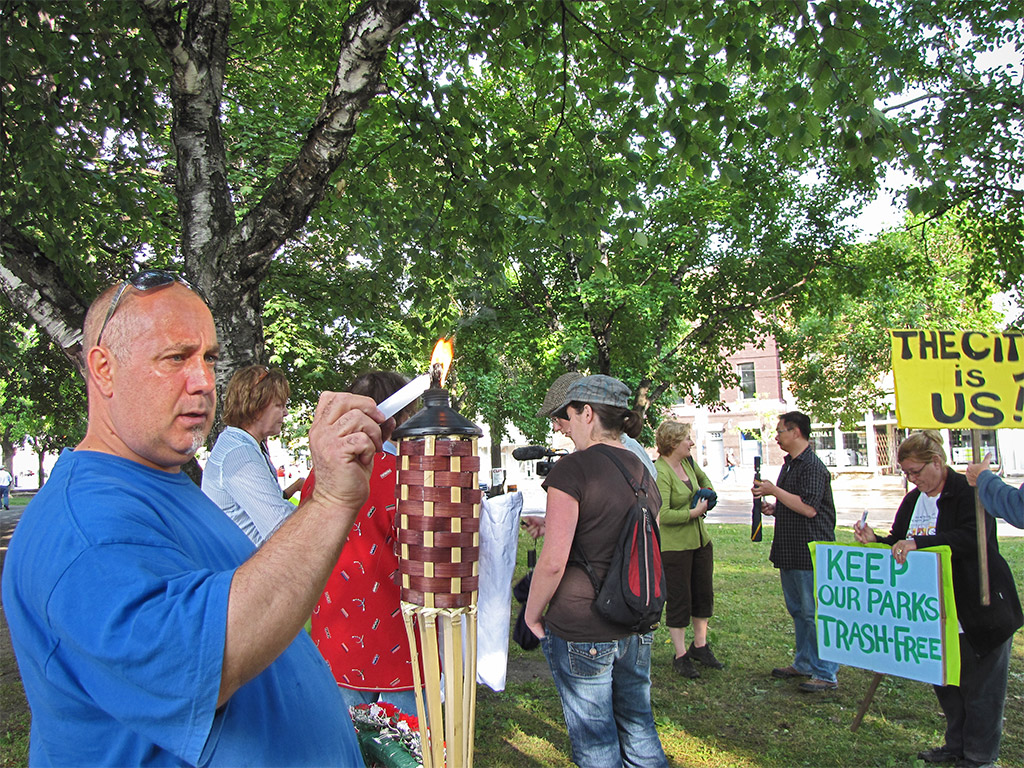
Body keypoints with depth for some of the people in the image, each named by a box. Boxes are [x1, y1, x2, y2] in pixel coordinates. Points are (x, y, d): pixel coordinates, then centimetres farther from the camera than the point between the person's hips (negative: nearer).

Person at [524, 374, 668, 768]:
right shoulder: (642, 470, 6)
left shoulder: (573, 468, -16)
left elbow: (553, 562, -19)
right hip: (637, 627, 7)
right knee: (638, 727, 20)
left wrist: (532, 615, -4)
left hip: (582, 632, -7)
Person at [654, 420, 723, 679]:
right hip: (674, 545, -8)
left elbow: (703, 478, 30)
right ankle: (681, 656, 14)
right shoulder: (660, 473, -20)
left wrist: (708, 495, 12)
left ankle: (700, 646, 30)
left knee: (704, 594, 15)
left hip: (700, 540, 9)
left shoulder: (687, 462, 6)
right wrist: (695, 512, -20)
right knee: (678, 600, 1)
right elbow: (663, 515, -28)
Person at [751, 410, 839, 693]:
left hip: (811, 552, -10)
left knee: (815, 613, -4)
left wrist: (774, 491, -19)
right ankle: (804, 663, 28)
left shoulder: (812, 466, -16)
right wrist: (773, 508, 10)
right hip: (790, 551, 10)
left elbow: (808, 508, -25)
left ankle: (826, 674, 5)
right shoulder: (789, 464, 16)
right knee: (797, 610, 17)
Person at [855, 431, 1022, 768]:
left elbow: (973, 538, -30)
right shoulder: (912, 500, 9)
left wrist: (918, 543, -36)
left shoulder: (970, 492, -16)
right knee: (944, 681, 17)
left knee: (980, 686, 4)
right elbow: (899, 544, 15)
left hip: (979, 612, -7)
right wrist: (875, 540, -5)